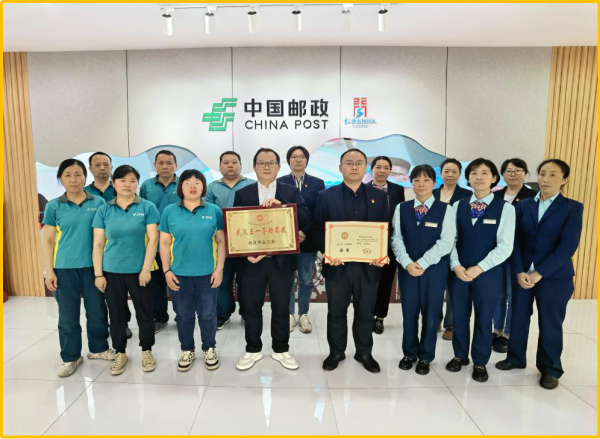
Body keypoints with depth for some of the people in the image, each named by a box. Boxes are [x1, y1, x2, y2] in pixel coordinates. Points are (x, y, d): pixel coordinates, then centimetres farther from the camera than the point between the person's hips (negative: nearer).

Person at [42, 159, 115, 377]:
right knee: (68, 315, 9)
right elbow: (48, 241, 3)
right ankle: (71, 357, 25)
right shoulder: (54, 206, 1)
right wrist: (49, 271, -2)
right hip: (64, 268, 0)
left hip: (93, 266, 1)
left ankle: (98, 348, 31)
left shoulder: (98, 203, 1)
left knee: (97, 311, 11)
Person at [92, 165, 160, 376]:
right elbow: (98, 244, 3)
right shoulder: (104, 210, 3)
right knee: (116, 314, 13)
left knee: (144, 312, 7)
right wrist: (98, 274, -1)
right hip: (112, 271, 2)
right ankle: (120, 353, 31)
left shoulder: (148, 207, -4)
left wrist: (146, 269, -12)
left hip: (138, 271, -2)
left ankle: (147, 351, 27)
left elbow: (153, 239, -7)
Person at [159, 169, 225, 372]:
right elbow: (164, 243, 2)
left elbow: (221, 241, 1)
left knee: (208, 315, 11)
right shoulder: (169, 211, 0)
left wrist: (219, 268, -5)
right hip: (179, 274, 1)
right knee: (183, 315, 14)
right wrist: (166, 271, -3)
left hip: (207, 273, 0)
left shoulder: (214, 211, 0)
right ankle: (187, 351, 34)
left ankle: (209, 350, 32)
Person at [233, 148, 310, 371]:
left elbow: (305, 219, -9)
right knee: (251, 307, 10)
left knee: (281, 307, 11)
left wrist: (282, 206, -22)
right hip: (252, 260, 1)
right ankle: (253, 349, 29)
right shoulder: (242, 194, 5)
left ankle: (281, 350, 29)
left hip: (282, 260, 0)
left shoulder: (291, 192, 4)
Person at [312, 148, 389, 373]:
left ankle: (364, 353, 33)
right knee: (336, 312, 12)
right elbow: (318, 229, -2)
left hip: (369, 265, 1)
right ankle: (336, 352, 31)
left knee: (365, 313, 14)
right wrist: (327, 252, -17)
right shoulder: (326, 196, 1)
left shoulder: (379, 196, 6)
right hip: (338, 265, -1)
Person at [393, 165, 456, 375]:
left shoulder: (445, 209, -2)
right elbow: (397, 239, 1)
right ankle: (409, 353, 29)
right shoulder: (402, 208, 6)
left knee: (430, 314, 8)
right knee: (409, 313, 10)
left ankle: (425, 357, 26)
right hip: (407, 269, 2)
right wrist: (407, 263, -13)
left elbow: (446, 242, -9)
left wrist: (422, 263, -15)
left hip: (434, 270, -2)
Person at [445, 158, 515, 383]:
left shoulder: (505, 208, -4)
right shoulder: (458, 206, 5)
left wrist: (479, 268, -16)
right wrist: (455, 265, -12)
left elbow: (505, 246, -10)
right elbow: (451, 239, 2)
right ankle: (460, 355, 33)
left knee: (484, 318, 11)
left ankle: (480, 362, 30)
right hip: (458, 271, 2)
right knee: (459, 317, 12)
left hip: (488, 273, -2)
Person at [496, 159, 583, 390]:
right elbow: (516, 241, 2)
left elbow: (568, 246, -12)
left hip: (554, 276, -2)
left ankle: (550, 369, 25)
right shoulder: (523, 205, 6)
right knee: (518, 317, 10)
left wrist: (539, 273, -17)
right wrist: (519, 271, -10)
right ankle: (516, 357, 29)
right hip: (522, 273, 3)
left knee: (550, 323, 7)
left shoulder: (573, 208, -3)